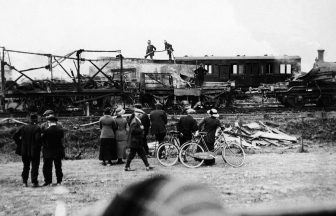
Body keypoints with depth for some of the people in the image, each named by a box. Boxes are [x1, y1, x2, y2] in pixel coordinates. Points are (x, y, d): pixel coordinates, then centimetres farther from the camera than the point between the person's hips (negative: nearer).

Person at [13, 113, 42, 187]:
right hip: (34, 151, -4)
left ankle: (24, 182, 15)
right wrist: (40, 145, -4)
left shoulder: (23, 128, 3)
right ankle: (34, 182, 2)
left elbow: (15, 136, 2)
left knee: (26, 166, 16)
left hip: (25, 151, 4)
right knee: (34, 167, 5)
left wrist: (20, 144, 9)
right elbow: (38, 139, -23)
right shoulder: (37, 128, -12)